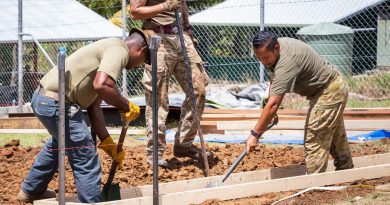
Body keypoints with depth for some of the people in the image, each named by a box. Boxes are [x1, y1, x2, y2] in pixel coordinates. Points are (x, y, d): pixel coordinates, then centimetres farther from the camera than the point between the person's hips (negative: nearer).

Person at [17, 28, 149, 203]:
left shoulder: (109, 49, 21)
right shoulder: (119, 50, -9)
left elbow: (93, 106, 19)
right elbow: (101, 86, -27)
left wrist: (107, 141, 17)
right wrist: (126, 106, -13)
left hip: (42, 97, 11)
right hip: (57, 104, -11)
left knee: (60, 142, 35)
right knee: (86, 160, -3)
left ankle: (31, 191, 50)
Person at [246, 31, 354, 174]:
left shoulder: (286, 63, -36)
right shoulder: (272, 50, -7)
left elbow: (273, 104, -39)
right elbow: (273, 78, 12)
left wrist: (255, 134, -38)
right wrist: (271, 112, 4)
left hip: (330, 91, -10)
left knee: (314, 139, -14)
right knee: (336, 136, 24)